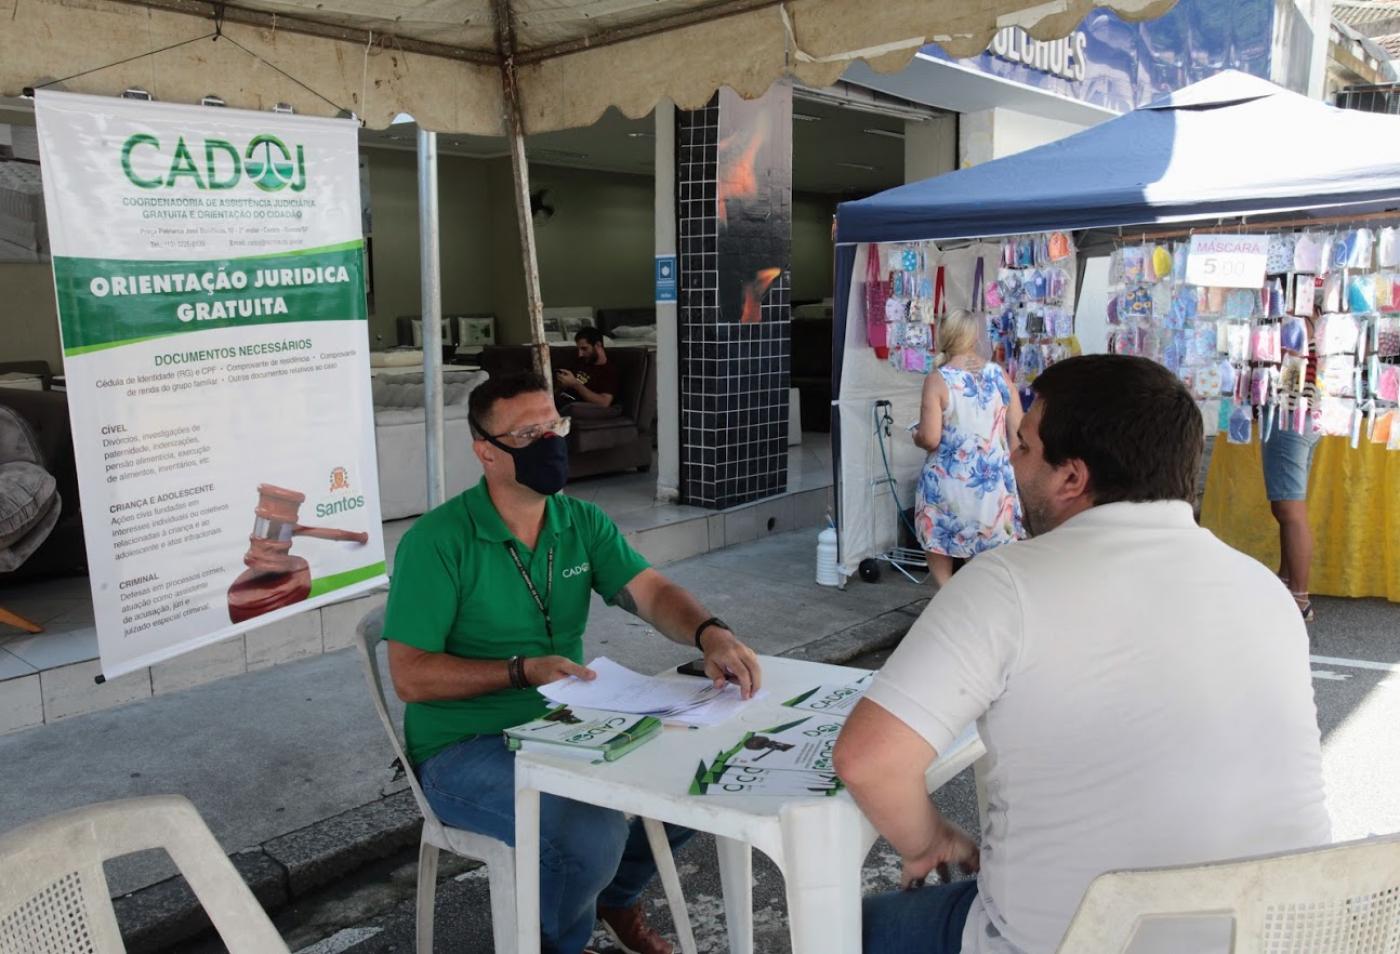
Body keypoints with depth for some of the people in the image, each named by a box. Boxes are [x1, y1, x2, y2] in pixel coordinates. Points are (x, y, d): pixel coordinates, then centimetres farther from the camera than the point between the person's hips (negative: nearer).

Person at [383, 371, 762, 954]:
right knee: (591, 834, -28)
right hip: (465, 749, -6)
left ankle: (615, 896, 25)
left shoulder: (583, 523, 2)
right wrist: (524, 670, -25)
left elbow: (651, 593, -10)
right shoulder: (438, 541, -16)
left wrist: (710, 634, -31)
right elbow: (410, 676, -16)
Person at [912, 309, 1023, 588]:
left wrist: (916, 436, 7)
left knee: (939, 546, 13)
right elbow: (1018, 433, 3)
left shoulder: (937, 380, -11)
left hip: (951, 485, -4)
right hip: (994, 485, 4)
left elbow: (930, 438, -15)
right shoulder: (1000, 375, 1)